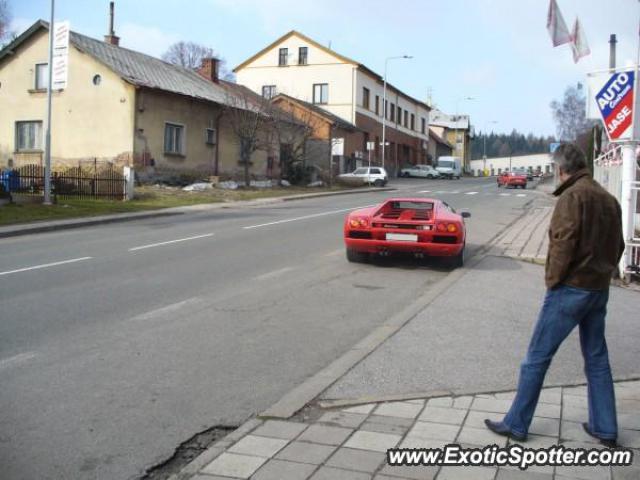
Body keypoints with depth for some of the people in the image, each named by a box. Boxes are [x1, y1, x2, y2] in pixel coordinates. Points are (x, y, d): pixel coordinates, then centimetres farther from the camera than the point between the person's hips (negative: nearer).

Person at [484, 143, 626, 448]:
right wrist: (603, 274, 18)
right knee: (597, 359, 16)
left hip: (570, 289, -8)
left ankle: (516, 424, 8)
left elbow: (564, 242, -21)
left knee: (537, 357, 1)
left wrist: (553, 278, -10)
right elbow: (617, 246, 15)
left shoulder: (572, 196, -14)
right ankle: (605, 429, 23)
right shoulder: (608, 199, 11)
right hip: (599, 290, 8)